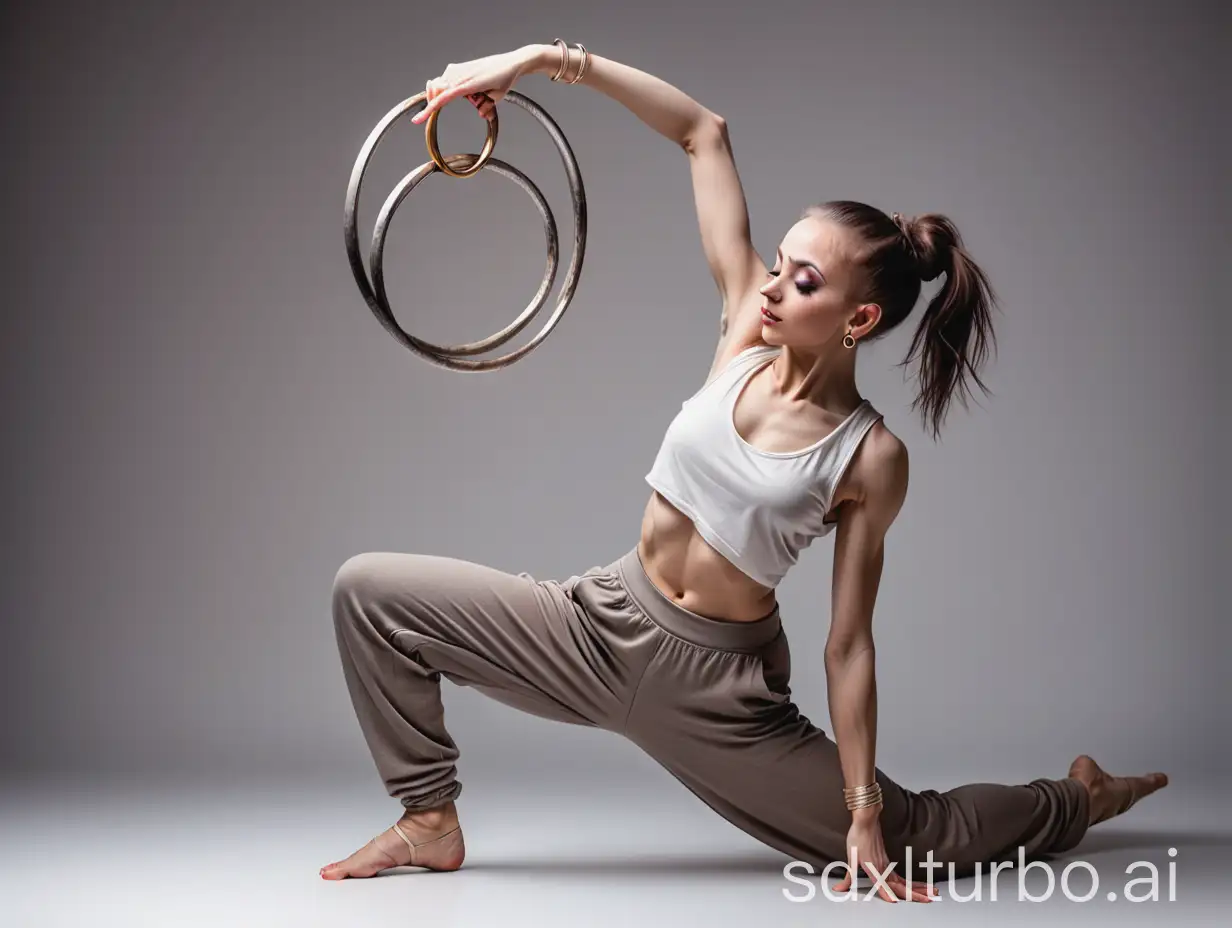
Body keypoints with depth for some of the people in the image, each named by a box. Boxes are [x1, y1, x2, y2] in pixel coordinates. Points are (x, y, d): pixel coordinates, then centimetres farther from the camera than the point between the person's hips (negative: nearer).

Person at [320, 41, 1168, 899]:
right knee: (370, 589, -7)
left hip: (715, 689, -4)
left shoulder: (870, 459, -15)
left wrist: (866, 813, -11)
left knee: (907, 844, 9)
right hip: (603, 625, 4)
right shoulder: (747, 334, -7)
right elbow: (704, 133, -7)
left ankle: (1078, 803, 40)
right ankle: (433, 822, 8)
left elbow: (848, 647, -10)